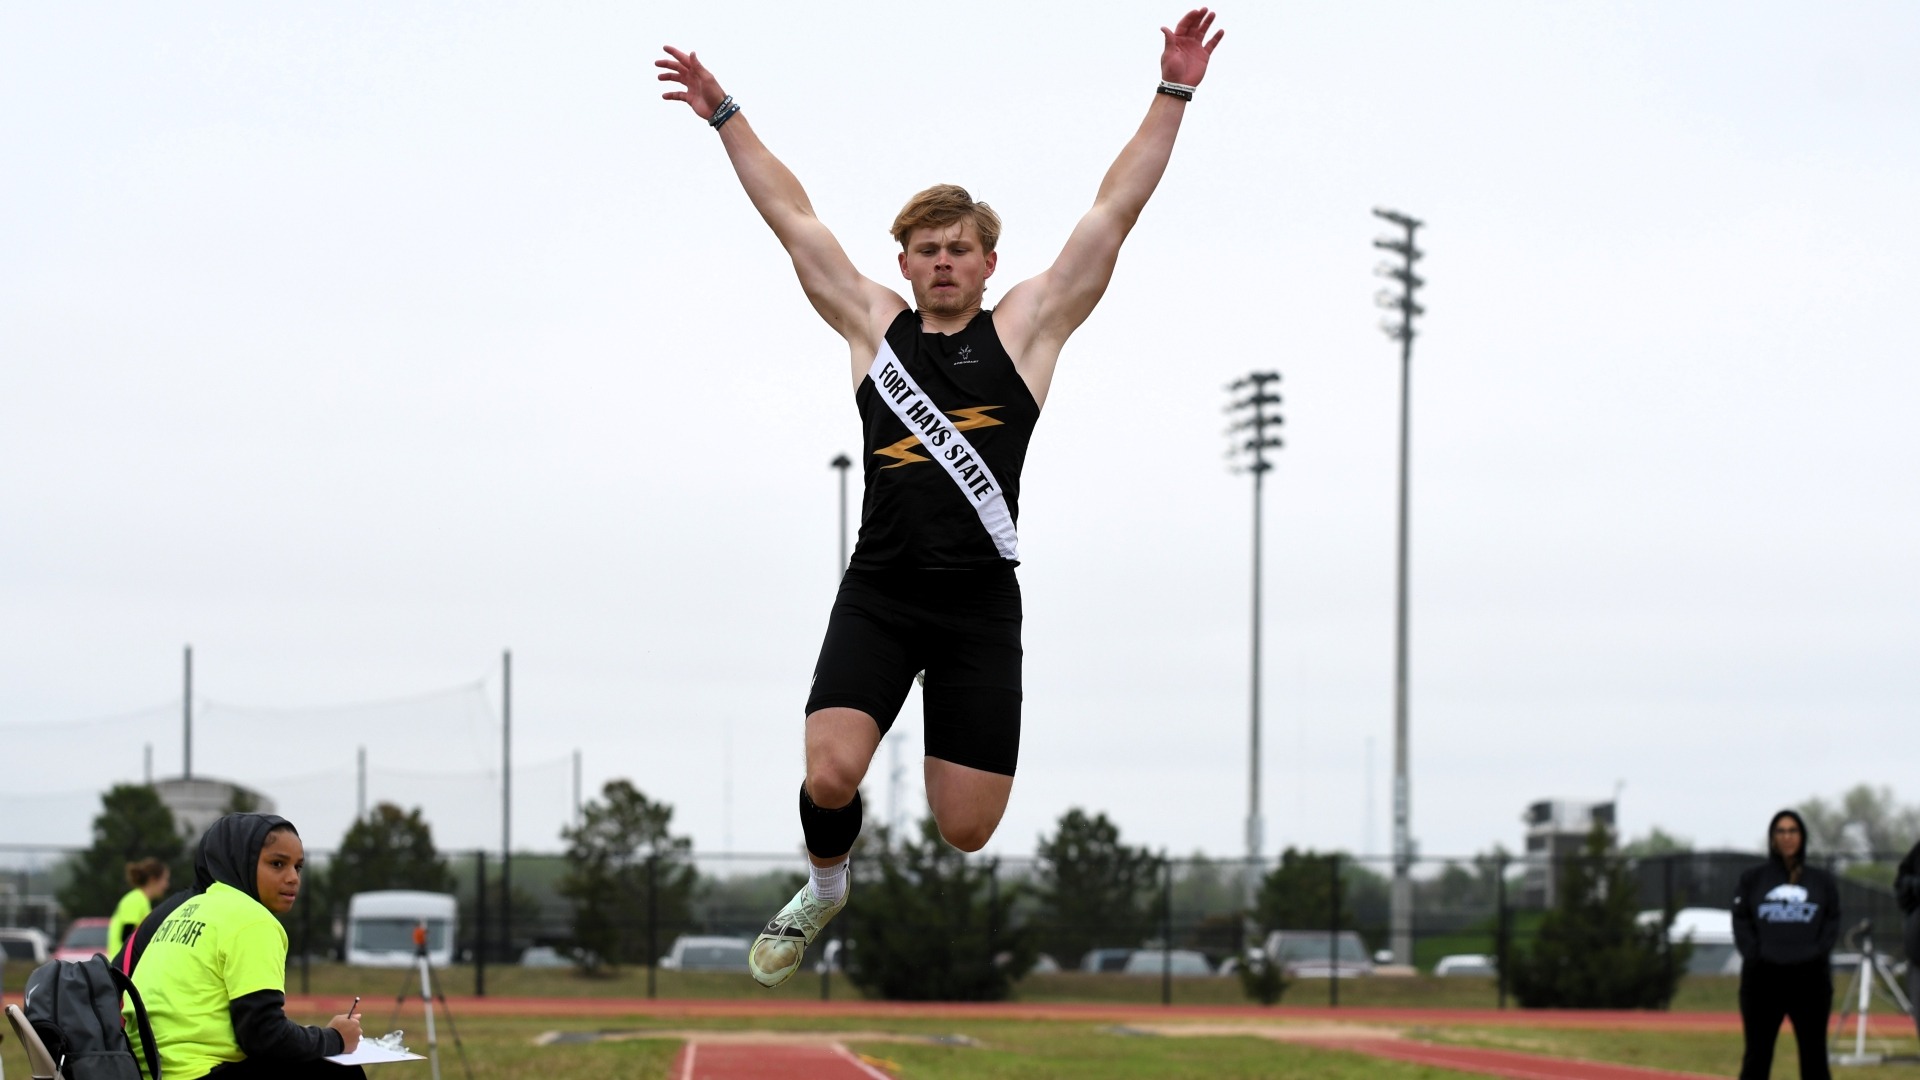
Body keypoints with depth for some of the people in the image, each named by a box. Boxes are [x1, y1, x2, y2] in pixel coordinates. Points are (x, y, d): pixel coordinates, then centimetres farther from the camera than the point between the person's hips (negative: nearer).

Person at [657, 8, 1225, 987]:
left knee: (966, 829, -3)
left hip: (980, 606, -1)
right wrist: (724, 115, 12)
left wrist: (1173, 95, -3)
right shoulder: (872, 325, 9)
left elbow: (1113, 214, 1)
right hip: (878, 596, 1)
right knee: (828, 775, -19)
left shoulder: (1026, 326, 5)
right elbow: (792, 219, 12)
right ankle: (825, 888, 14)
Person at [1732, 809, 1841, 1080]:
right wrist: (1755, 955, -12)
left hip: (1810, 977, 1)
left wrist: (1817, 952, -10)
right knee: (1757, 1056, 1)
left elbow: (1832, 923, 6)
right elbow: (1741, 923, 3)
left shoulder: (1822, 881, 11)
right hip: (1762, 977, -1)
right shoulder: (1752, 878, 8)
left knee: (1814, 1057, 3)